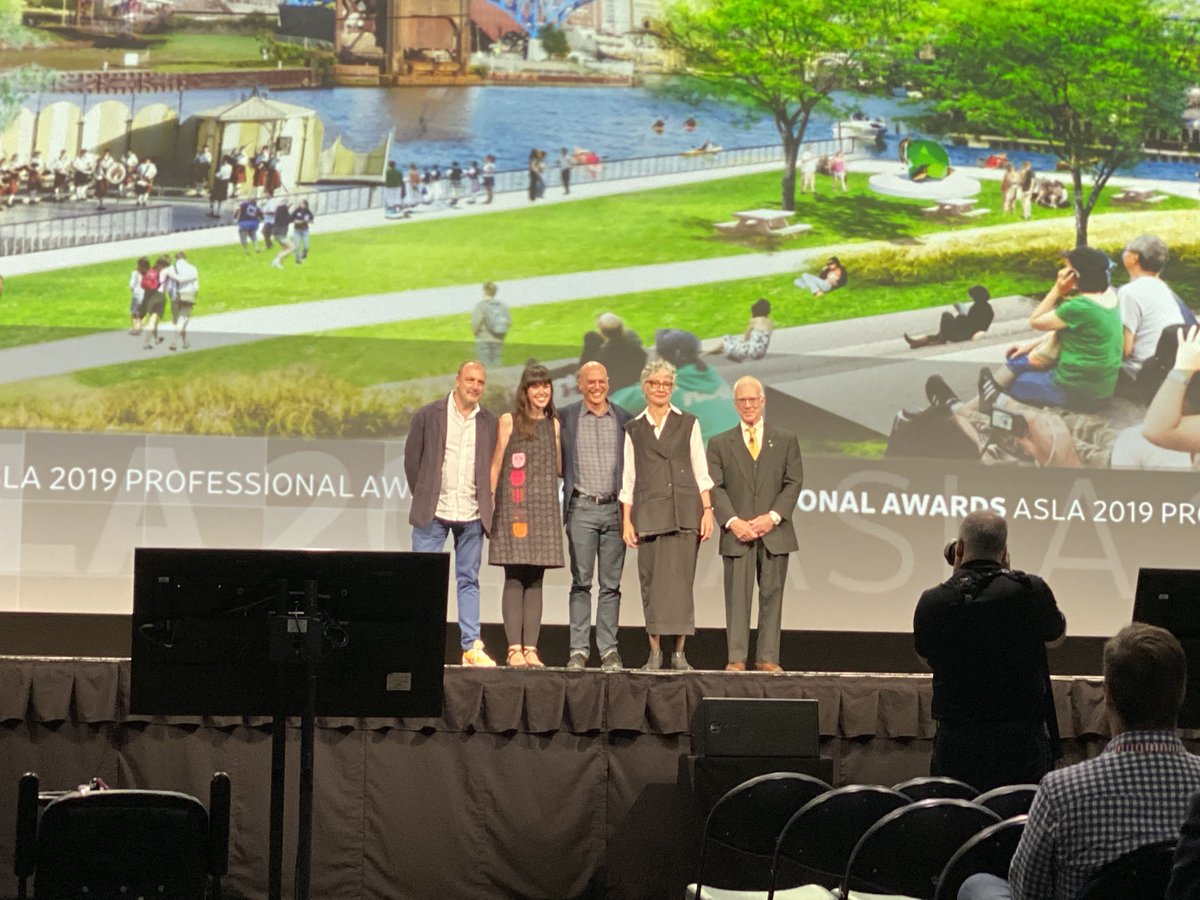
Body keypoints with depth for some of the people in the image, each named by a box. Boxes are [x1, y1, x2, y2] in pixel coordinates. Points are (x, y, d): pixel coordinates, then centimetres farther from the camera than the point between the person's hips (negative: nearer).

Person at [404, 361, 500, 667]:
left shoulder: (490, 423, 7)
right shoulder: (429, 415, 1)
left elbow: (496, 466, 13)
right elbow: (412, 458, 5)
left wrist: (485, 502, 7)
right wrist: (422, 497, 5)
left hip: (471, 515, 2)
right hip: (433, 514, -2)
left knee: (469, 581, 6)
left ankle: (472, 646, 7)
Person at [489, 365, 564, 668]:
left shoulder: (553, 424, 14)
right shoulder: (509, 421, 4)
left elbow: (558, 468, 16)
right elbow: (496, 464, 3)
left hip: (544, 506, 3)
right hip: (514, 504, -3)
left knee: (535, 580, 2)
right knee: (514, 578, -6)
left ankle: (531, 648, 2)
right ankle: (514, 648, -7)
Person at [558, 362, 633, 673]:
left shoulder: (623, 420, 7)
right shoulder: (565, 417, 4)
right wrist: (570, 479, -4)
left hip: (615, 508, 1)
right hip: (581, 508, -1)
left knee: (611, 585, 3)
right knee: (581, 583, 0)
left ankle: (609, 650, 6)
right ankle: (578, 650, 2)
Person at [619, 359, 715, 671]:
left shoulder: (688, 424, 10)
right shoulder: (634, 429, 11)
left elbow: (701, 472, 8)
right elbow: (628, 479, 10)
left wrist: (708, 511, -1)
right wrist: (626, 521, 4)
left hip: (684, 510, -1)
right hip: (648, 512, 1)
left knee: (680, 580, -6)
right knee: (651, 581, -2)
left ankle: (679, 652, -5)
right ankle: (655, 652, 2)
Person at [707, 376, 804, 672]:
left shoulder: (786, 441, 11)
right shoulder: (720, 444, 10)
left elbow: (793, 483, 4)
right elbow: (715, 487, 2)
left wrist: (773, 517, -10)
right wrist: (732, 521, -12)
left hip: (774, 533, 1)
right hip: (737, 534, -1)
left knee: (772, 595, 1)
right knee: (737, 596, -4)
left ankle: (768, 658, 4)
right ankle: (736, 658, -3)